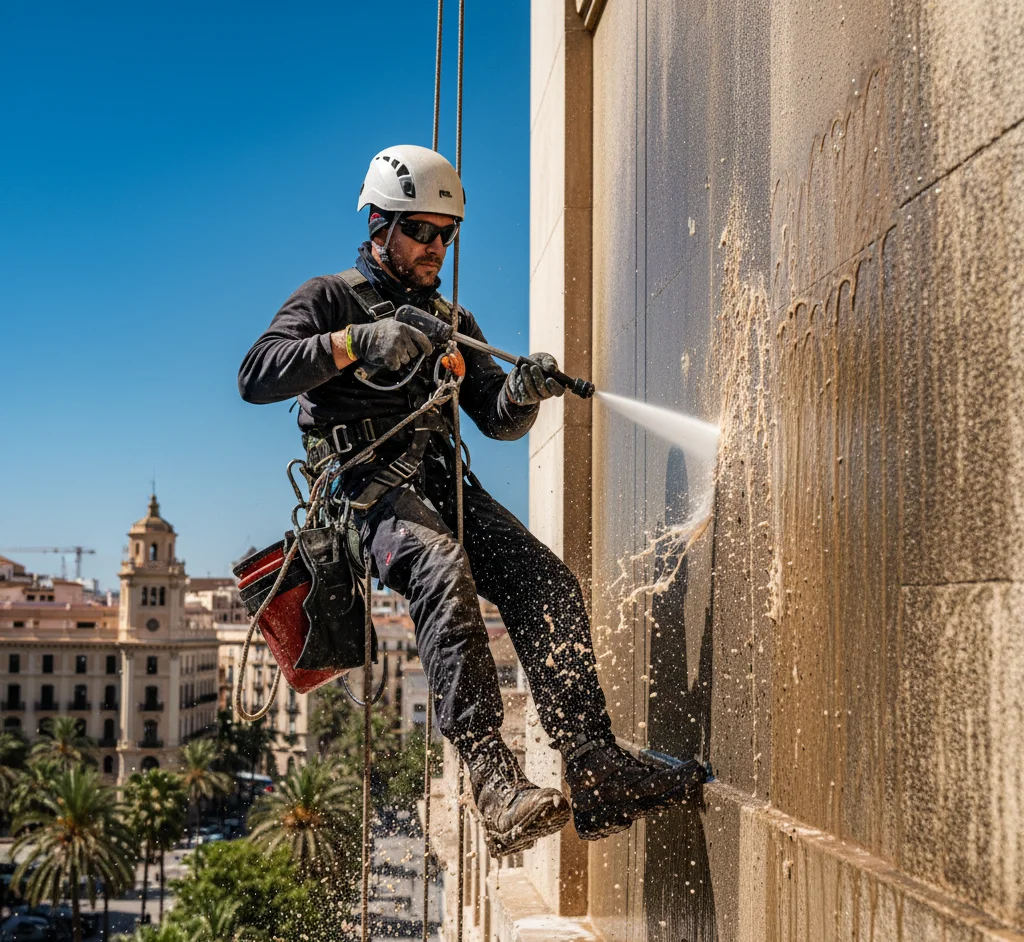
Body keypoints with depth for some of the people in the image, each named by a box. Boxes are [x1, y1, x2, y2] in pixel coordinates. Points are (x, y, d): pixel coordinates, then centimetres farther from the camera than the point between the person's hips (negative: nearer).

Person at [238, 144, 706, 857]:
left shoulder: (451, 321, 29)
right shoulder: (330, 299, 13)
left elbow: (498, 422, 20)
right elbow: (255, 377, -4)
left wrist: (524, 391, -5)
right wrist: (354, 341, -14)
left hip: (445, 482, 5)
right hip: (369, 483, -5)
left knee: (547, 580, -22)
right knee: (444, 572, -37)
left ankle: (597, 774, -30)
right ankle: (496, 784, -47)